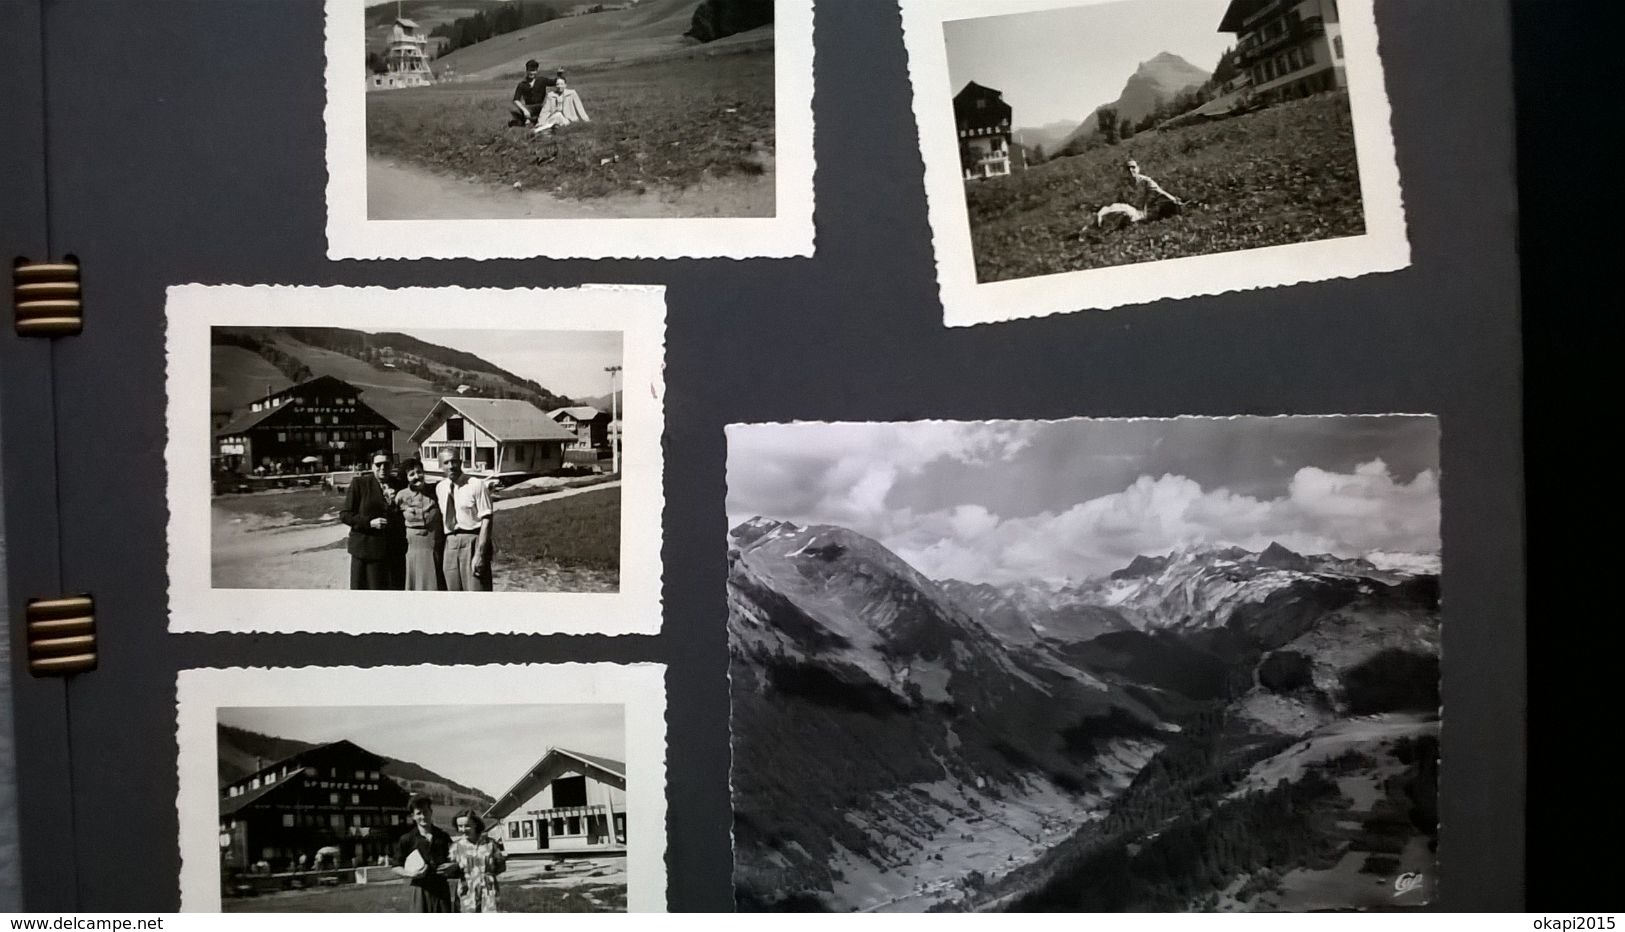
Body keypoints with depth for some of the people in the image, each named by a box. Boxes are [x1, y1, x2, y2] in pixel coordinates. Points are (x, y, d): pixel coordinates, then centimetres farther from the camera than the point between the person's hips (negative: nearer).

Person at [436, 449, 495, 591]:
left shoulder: (476, 485, -8)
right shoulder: (440, 488, 12)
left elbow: (486, 520, -12)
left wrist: (479, 553, -18)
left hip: (472, 542, -6)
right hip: (450, 544, 6)